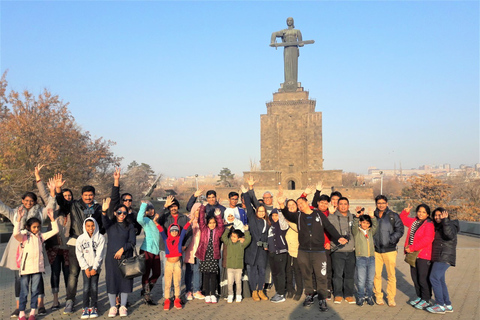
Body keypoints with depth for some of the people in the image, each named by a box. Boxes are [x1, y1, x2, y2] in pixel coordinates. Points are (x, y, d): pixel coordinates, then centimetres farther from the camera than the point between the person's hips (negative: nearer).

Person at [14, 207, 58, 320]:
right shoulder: (24, 236, -3)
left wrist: (52, 218, 0)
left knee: (35, 290, 8)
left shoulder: (41, 236, 10)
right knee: (24, 291, 4)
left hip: (38, 267, 4)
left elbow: (55, 230, 9)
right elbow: (15, 234, -25)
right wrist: (19, 218, -31)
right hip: (25, 267, -4)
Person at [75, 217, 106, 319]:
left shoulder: (100, 238, -5)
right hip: (85, 266, 1)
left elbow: (100, 254, -7)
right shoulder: (80, 238, -1)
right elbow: (79, 255, -1)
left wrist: (95, 268, -11)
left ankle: (94, 307, 6)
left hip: (96, 266, -1)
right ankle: (86, 308, 1)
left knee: (94, 286, -6)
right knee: (86, 287, -7)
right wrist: (86, 268, -7)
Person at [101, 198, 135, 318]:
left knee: (125, 280, 1)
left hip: (125, 257, 1)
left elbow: (132, 242, 1)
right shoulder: (110, 224, 6)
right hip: (111, 257, -1)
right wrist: (104, 211, -38)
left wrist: (122, 249, -14)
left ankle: (123, 307, 13)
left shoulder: (129, 227, 8)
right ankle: (112, 307, 13)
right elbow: (105, 221, -18)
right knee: (111, 281, 1)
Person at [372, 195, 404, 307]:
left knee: (391, 275, 0)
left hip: (389, 250, -2)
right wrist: (371, 242, 1)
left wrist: (391, 239, -14)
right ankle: (378, 296, 18)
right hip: (376, 250, 2)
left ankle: (391, 298, 12)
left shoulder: (393, 216, 4)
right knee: (376, 274, 5)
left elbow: (400, 230, -2)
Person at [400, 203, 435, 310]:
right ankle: (419, 296, 31)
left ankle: (426, 300, 11)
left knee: (423, 278, -2)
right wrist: (406, 211, 7)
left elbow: (427, 240, -23)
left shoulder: (429, 225, -13)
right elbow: (403, 219, 28)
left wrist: (412, 248, -20)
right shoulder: (413, 222, 11)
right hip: (413, 254, 8)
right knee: (415, 277, 16)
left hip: (424, 256, -8)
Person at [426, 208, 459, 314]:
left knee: (434, 278, -13)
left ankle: (440, 305, -10)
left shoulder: (450, 225, -8)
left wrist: (445, 220, -31)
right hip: (438, 258, 9)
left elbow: (450, 235, -30)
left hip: (445, 257, -9)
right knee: (440, 280, 10)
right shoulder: (438, 227, 19)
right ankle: (448, 305, 17)